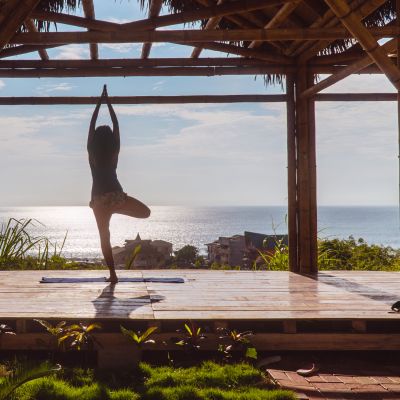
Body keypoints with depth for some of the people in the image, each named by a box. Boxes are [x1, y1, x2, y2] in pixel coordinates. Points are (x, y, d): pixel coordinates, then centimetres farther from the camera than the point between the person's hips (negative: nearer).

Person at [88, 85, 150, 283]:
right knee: (145, 212, 20)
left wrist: (99, 103, 10)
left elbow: (92, 125, 4)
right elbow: (116, 125, 6)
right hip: (117, 196, -1)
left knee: (104, 237, 6)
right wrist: (109, 103, 11)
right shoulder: (114, 151, 0)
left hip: (99, 198, 1)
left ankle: (113, 274, 0)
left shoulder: (92, 152, 0)